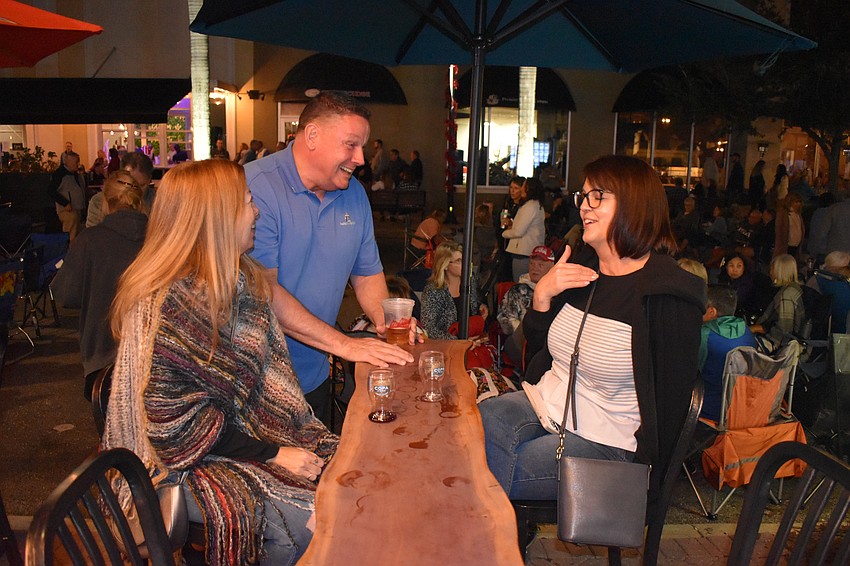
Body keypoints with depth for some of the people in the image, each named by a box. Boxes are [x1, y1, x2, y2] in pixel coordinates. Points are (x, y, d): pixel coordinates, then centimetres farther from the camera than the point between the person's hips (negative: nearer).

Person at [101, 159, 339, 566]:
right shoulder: (165, 308, -23)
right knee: (304, 521, -20)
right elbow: (176, 423, -22)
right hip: (187, 457, -8)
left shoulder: (241, 279, 3)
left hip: (249, 427, 8)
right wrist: (273, 454, -19)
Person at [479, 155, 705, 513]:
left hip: (604, 443, -6)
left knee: (490, 472, -22)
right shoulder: (580, 265, 6)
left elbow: (669, 404, -12)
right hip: (545, 404, 6)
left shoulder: (668, 294, -15)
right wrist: (542, 296, -4)